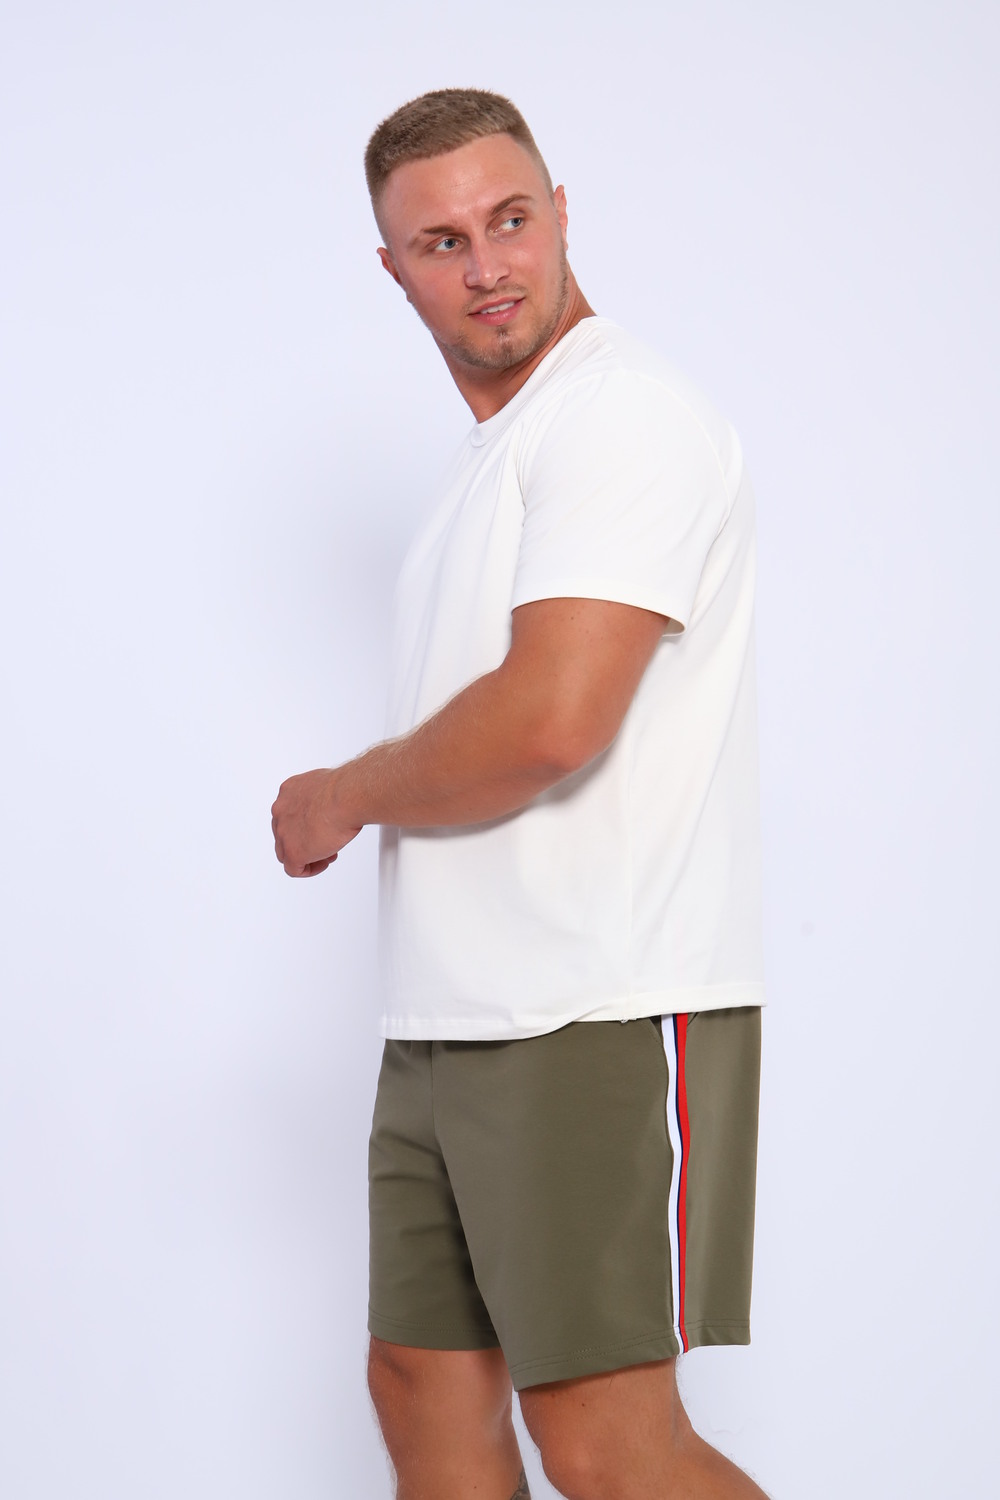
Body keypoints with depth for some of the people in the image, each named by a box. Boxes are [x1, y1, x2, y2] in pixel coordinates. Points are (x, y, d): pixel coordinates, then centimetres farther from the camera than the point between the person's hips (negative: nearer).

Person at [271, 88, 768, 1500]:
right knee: (426, 1385, 16)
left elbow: (551, 721, -23)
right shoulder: (495, 450, 20)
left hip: (597, 1022, -10)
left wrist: (344, 796, -7)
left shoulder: (623, 413, -12)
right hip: (449, 1025, 10)